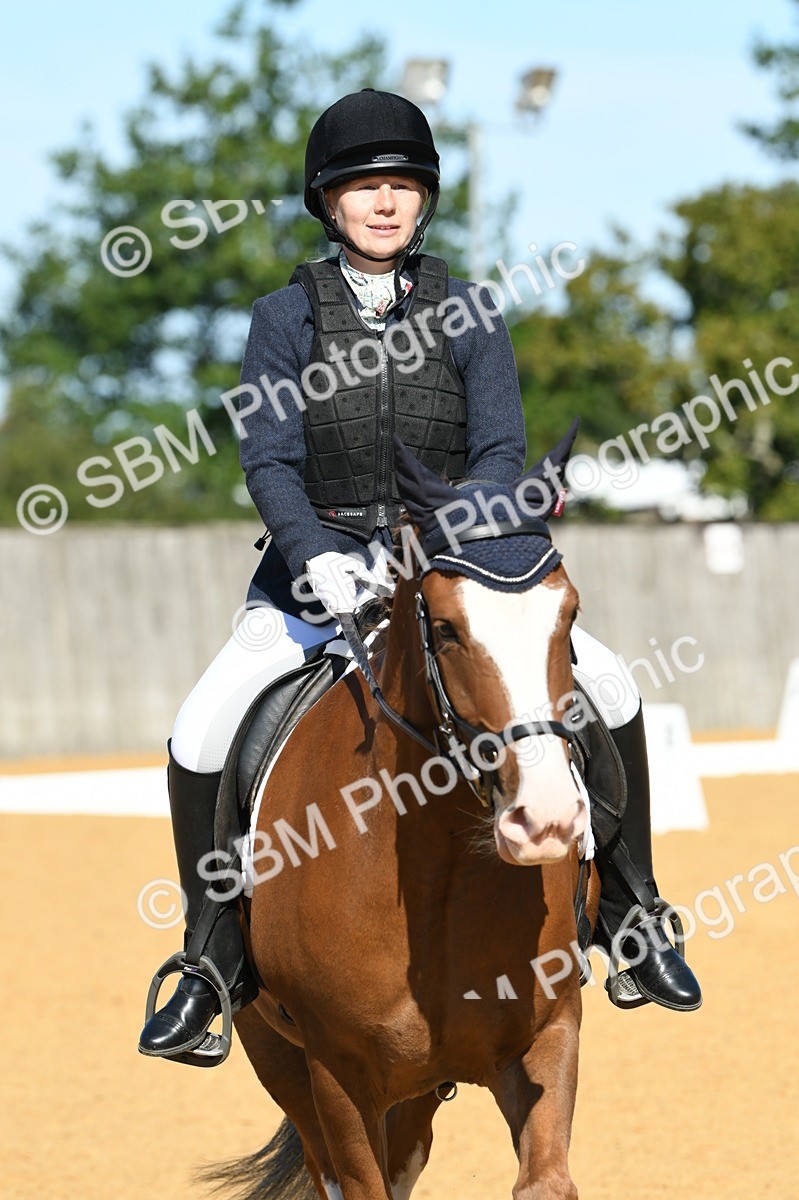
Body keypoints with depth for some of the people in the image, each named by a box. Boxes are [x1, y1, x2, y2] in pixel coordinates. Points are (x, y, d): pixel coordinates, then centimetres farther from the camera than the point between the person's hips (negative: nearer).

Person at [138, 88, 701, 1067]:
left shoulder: (467, 315, 2)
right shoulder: (286, 318, -2)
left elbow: (502, 451, -5)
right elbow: (267, 461, -9)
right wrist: (315, 557, -27)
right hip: (319, 567, -1)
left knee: (609, 685, -14)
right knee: (200, 737, -19)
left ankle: (627, 911, 3)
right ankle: (216, 960, -3)